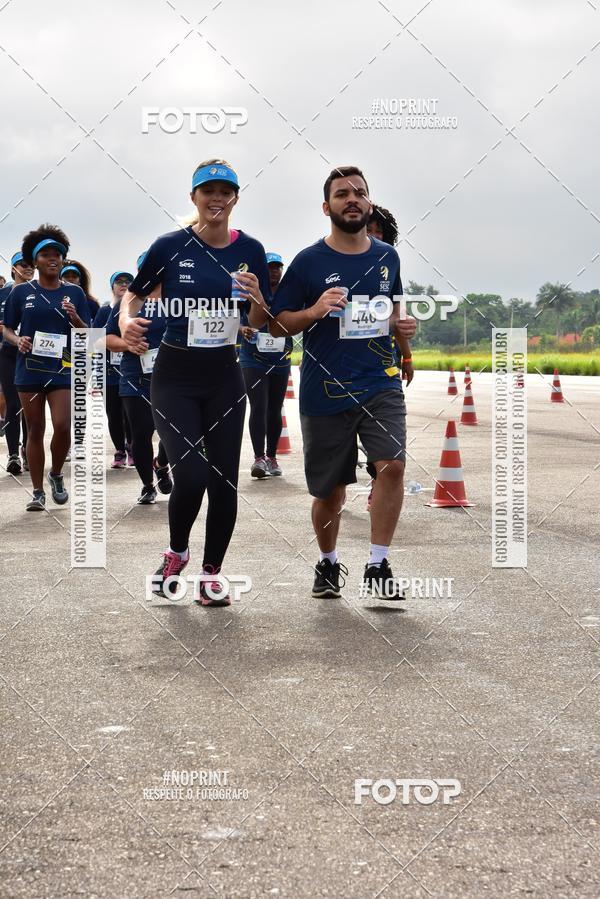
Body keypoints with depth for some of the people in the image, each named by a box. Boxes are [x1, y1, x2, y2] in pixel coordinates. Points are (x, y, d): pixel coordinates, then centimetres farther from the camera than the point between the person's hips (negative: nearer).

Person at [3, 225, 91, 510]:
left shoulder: (74, 292, 6)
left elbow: (87, 334, 7)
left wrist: (74, 317, -13)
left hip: (62, 369, 0)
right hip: (29, 369, 0)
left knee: (63, 426, -12)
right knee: (35, 430, 4)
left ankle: (56, 474, 16)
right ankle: (38, 492, 13)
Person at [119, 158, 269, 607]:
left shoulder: (250, 250, -1)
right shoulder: (170, 246, -8)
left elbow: (262, 323, 4)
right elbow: (134, 293, 5)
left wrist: (256, 299, -17)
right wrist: (127, 319, -16)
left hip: (225, 377, 3)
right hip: (176, 377, -3)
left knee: (225, 479, 3)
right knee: (192, 474, -15)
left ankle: (211, 572, 20)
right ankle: (176, 552, 14)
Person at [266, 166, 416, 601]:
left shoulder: (387, 257, 8)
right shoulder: (308, 262, -4)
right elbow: (277, 323, 0)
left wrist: (401, 325, 1)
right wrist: (315, 311, -18)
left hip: (380, 384, 2)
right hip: (326, 390, -2)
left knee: (392, 464, -19)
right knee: (331, 491, 7)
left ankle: (378, 565, -6)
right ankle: (328, 563, 33)